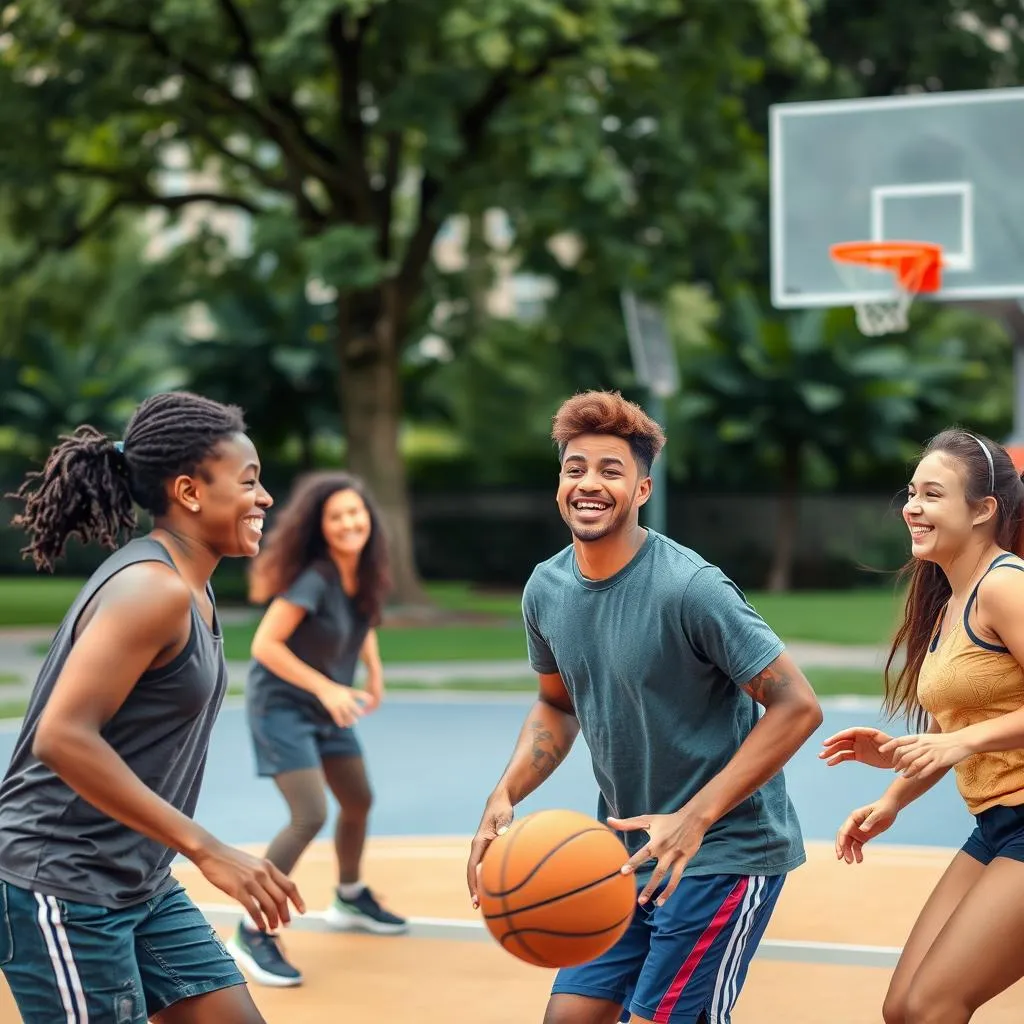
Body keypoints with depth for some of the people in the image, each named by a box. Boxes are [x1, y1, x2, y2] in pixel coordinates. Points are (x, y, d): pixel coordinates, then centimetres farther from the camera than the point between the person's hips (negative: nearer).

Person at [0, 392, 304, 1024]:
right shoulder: (151, 588, -19)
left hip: (141, 886, 9)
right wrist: (207, 849, -26)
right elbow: (62, 737, -27)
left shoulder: (190, 592, 11)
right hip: (64, 887, -9)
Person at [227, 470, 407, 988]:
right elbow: (265, 644, -27)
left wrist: (374, 670, 5)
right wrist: (326, 688, -27)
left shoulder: (366, 571, -3)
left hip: (327, 706, 8)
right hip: (281, 704, -8)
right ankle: (252, 934, -10)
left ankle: (350, 899, 46)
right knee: (310, 817, -19)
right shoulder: (313, 579, -27)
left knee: (359, 801, 21)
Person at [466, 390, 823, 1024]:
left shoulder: (689, 587, -21)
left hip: (725, 853, -7)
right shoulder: (546, 590, 0)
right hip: (629, 851, 7)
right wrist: (504, 797, 0)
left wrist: (694, 819, -27)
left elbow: (797, 706, -21)